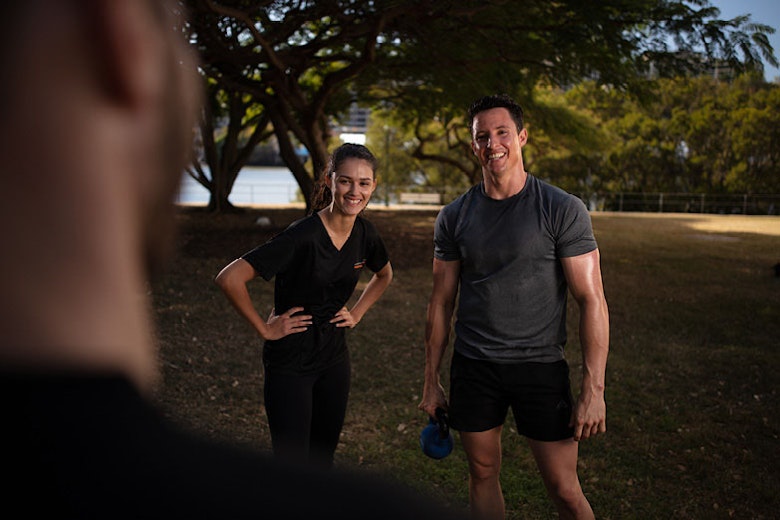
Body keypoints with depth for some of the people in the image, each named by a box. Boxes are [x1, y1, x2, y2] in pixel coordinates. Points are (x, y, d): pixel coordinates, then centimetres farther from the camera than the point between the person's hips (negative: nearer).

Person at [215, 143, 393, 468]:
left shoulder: (365, 234, -2)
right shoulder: (303, 236, -23)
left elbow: (384, 276, 22)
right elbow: (229, 279, -26)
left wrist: (357, 313, 9)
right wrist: (264, 328, -17)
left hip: (334, 359, 6)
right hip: (290, 364, -6)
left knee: (323, 459, 15)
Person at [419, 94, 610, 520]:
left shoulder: (562, 210, -8)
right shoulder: (454, 217, 3)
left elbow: (591, 300, -9)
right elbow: (441, 303, 8)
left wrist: (593, 389, -15)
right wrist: (431, 382, 10)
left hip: (540, 367, -3)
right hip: (473, 368, 3)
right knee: (483, 475, 14)